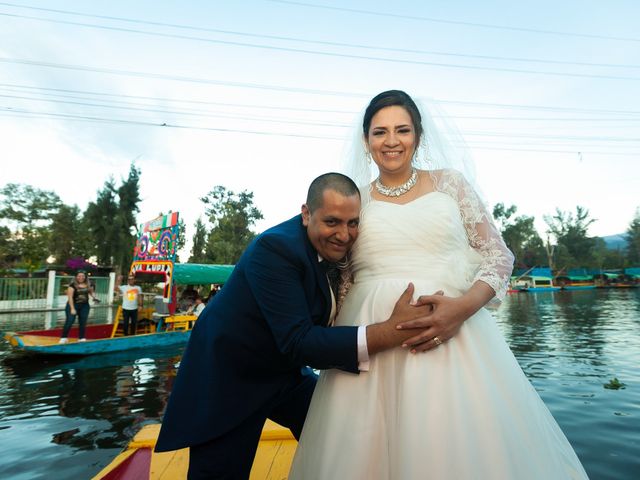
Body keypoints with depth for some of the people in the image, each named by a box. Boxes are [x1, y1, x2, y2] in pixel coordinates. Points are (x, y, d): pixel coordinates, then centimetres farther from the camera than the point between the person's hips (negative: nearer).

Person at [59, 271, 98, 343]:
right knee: (69, 321, -9)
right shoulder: (73, 285, -11)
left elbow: (92, 292, 21)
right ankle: (64, 338, 6)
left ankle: (81, 338, 16)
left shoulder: (88, 285, 4)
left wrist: (94, 297, -3)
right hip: (73, 305, -4)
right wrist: (72, 308, -20)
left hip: (84, 306, 4)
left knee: (83, 322, 6)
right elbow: (70, 297, -14)